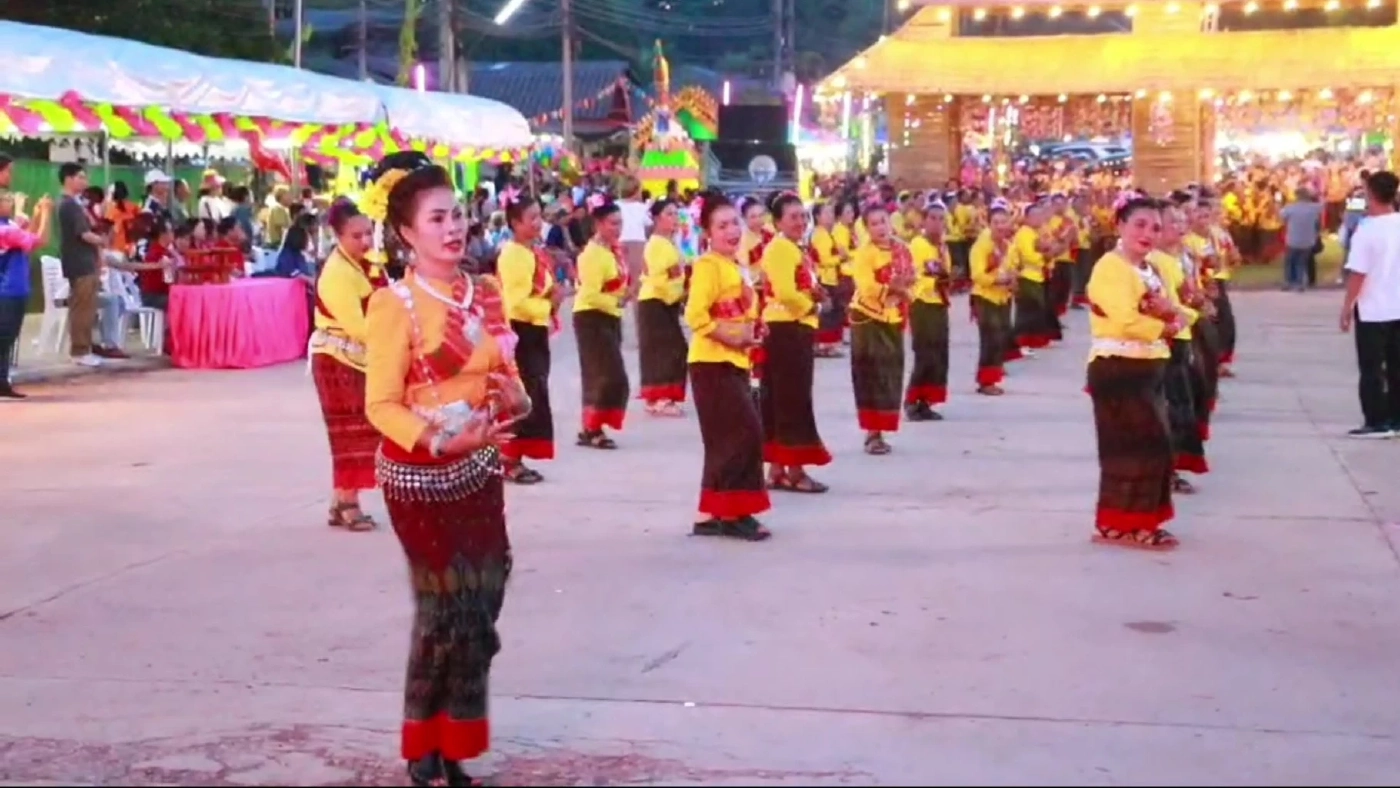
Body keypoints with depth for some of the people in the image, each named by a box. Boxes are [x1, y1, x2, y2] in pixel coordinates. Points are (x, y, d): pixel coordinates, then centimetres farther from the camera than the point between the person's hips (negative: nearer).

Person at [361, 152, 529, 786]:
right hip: (420, 475, -6)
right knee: (446, 609, 1)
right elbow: (381, 406, -17)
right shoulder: (394, 305, -14)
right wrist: (438, 439, -33)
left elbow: (506, 378, 17)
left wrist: (513, 398, -7)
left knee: (479, 606, 9)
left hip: (479, 469, 6)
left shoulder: (484, 294, 6)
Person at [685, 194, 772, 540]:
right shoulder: (708, 265, -14)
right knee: (745, 433, -11)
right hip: (713, 363, -9)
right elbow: (696, 316, -24)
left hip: (735, 363, 9)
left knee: (727, 440, 10)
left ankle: (711, 515, 15)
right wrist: (732, 339, -20)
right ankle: (734, 513, -5)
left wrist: (749, 336, 9)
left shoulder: (737, 265, 15)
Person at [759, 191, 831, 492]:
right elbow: (786, 293, -25)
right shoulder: (779, 248, -14)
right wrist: (812, 306, -9)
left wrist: (817, 293, 3)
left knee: (780, 400, 12)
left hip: (798, 329, 10)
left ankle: (777, 469, 16)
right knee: (793, 400, -6)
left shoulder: (799, 250, 19)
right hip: (785, 330, -10)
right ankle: (794, 470, -2)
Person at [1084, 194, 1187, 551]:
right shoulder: (1111, 267, -14)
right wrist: (1166, 326, -11)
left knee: (1152, 444, 12)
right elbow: (1128, 322, -25)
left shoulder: (1151, 269, 17)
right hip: (1118, 369, -10)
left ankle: (1134, 520, 21)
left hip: (1148, 368, 10)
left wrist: (1171, 313, -8)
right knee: (1142, 444, -9)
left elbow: (1172, 316, 16)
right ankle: (1121, 523, -2)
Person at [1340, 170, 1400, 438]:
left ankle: (1377, 423, 4)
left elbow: (1358, 273, -17)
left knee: (1371, 369, 3)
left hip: (1372, 310, -5)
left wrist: (1347, 306, -8)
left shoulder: (1367, 229, -16)